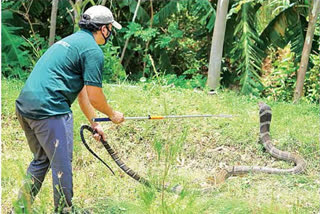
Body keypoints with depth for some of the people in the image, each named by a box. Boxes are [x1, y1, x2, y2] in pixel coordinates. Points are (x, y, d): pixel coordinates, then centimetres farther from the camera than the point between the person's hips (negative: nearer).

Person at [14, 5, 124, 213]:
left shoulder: (72, 41, 24)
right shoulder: (93, 50, -7)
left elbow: (82, 91, 30)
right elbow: (95, 98, -6)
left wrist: (94, 122, 34)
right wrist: (113, 114, 13)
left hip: (25, 105, 10)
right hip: (50, 110, -10)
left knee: (41, 160, 22)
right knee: (62, 164, 2)